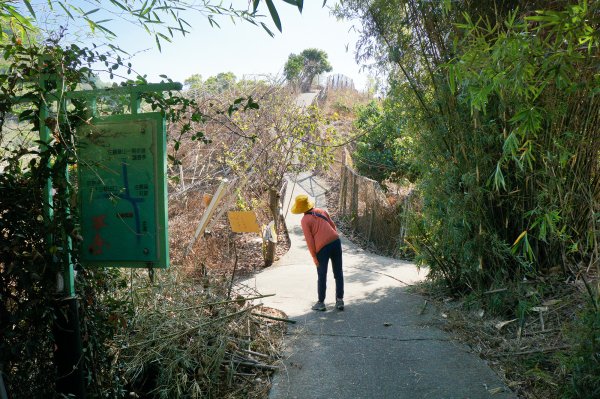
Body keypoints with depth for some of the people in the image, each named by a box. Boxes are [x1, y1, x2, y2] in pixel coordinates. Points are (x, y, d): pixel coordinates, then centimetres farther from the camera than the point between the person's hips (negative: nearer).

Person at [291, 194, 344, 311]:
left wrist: (314, 257, 0)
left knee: (322, 276, 11)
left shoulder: (305, 220, -4)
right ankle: (340, 301, 17)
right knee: (338, 273, 13)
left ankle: (321, 303, 21)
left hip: (322, 247, -4)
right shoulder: (321, 211, 11)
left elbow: (309, 240, -6)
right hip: (335, 241, 4)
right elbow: (333, 227, 14)